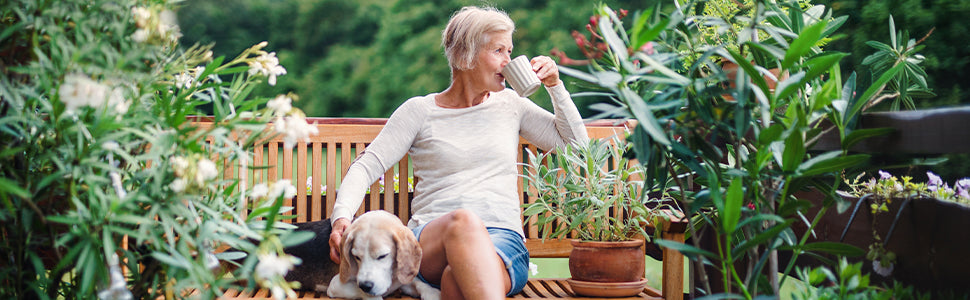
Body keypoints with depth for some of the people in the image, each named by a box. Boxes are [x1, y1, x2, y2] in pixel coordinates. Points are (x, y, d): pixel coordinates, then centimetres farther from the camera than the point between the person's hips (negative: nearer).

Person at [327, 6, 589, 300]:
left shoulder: (510, 104, 19)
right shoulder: (420, 111, 10)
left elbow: (576, 144, 22)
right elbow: (367, 165, 4)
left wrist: (555, 86, 11)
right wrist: (342, 216, -14)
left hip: (503, 239, 1)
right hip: (430, 240, -1)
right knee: (463, 220, -42)